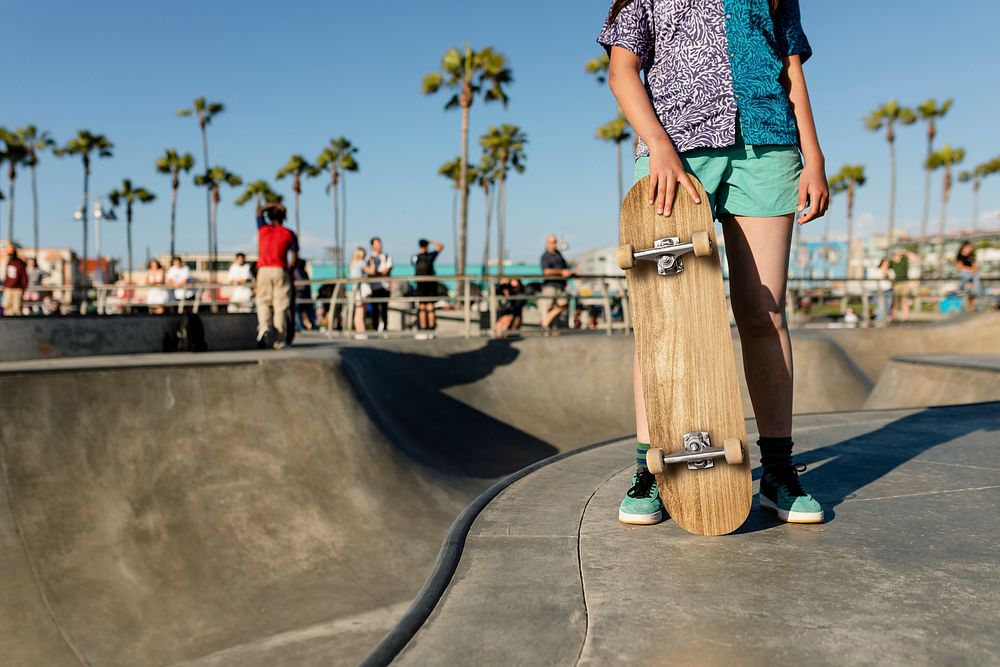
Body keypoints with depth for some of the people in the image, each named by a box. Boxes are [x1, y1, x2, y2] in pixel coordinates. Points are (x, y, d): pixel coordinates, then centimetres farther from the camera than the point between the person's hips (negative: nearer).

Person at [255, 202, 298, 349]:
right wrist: (289, 270, 12)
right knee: (280, 305, 0)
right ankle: (280, 340, -2)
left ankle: (264, 326, -16)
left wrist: (273, 204, 23)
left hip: (263, 270, 2)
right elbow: (295, 256, -1)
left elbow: (259, 210, 31)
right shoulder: (288, 234, 6)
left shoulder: (263, 229, 11)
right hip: (280, 270, -1)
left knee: (263, 301, 11)